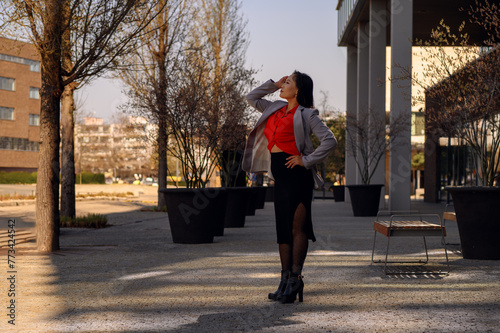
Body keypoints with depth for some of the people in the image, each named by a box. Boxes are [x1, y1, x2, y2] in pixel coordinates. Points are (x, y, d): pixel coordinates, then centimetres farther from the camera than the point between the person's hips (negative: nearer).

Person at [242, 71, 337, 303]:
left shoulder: (306, 114, -4)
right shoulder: (276, 109, 17)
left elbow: (330, 140, -11)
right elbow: (252, 98, 27)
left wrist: (307, 160, -12)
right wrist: (274, 84, 17)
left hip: (297, 174, -8)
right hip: (280, 175, 8)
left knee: (297, 227, -8)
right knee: (282, 228, 8)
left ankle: (295, 279, -6)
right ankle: (285, 280, 12)